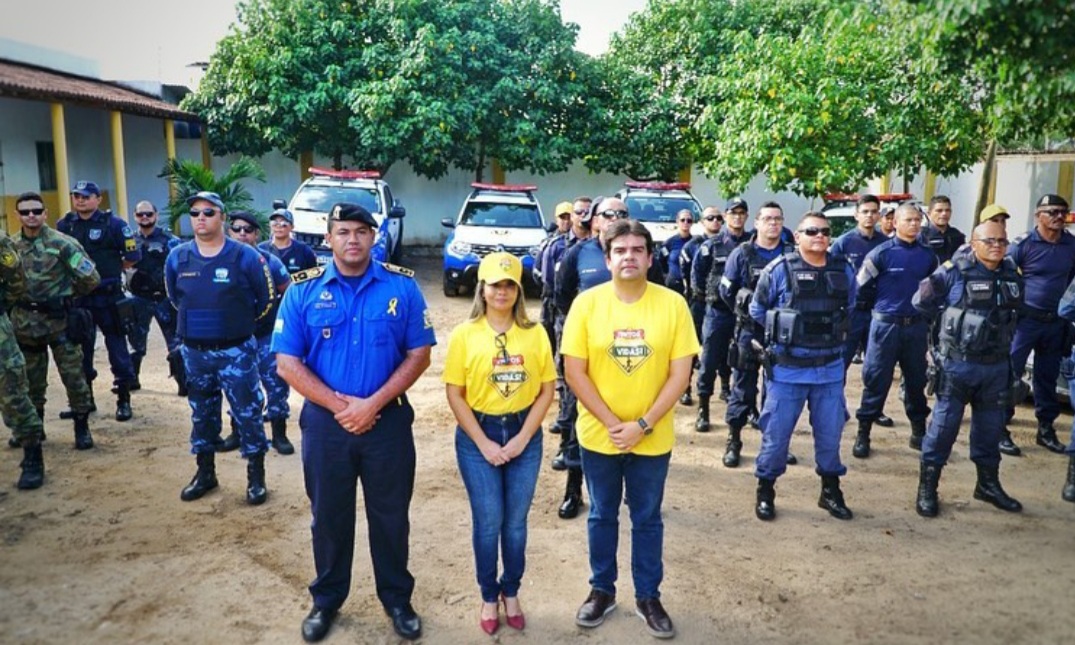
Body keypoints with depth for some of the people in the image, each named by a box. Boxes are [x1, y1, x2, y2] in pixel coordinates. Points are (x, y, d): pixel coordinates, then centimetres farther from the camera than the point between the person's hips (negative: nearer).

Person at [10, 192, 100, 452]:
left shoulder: (62, 243, -10)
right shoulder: (11, 246, 4)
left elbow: (90, 278, -12)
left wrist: (68, 293, 1)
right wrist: (17, 297, 8)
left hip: (60, 321, -4)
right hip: (25, 323, 4)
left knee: (73, 376, 1)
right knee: (31, 380, 15)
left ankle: (82, 428, 12)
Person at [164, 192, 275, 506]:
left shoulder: (245, 256, -9)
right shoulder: (177, 257, 1)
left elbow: (266, 299, 1)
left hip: (236, 351, -4)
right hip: (193, 352, 4)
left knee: (247, 413, 1)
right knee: (202, 414, 16)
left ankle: (256, 476, 13)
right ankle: (205, 472, 31)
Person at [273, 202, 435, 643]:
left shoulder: (402, 285, -3)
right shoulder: (303, 290, -2)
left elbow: (419, 354, -4)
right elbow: (287, 363, -4)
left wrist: (373, 403, -14)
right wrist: (339, 405, -13)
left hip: (388, 420, 0)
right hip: (325, 422, 1)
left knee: (391, 514, 12)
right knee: (329, 515, 15)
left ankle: (397, 598, 32)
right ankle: (326, 599, 35)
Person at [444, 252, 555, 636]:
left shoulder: (535, 334, -2)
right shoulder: (464, 335, -6)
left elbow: (546, 391, 0)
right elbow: (454, 394, -6)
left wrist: (522, 438, -8)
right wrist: (484, 443, -10)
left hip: (524, 435, 2)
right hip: (478, 436, -1)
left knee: (516, 522, 11)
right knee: (488, 522, 6)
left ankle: (511, 592, 33)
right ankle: (489, 596, 28)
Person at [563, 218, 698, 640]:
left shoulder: (672, 304, -9)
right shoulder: (587, 303, -9)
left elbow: (680, 374, -8)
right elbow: (574, 371, -9)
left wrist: (642, 424, -15)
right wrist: (611, 422, -14)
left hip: (653, 438, 0)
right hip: (599, 435, 0)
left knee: (647, 519, 15)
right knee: (602, 516, 17)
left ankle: (648, 597, 34)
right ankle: (602, 590, 36)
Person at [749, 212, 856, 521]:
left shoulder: (844, 270, 4)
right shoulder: (779, 269, -9)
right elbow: (757, 310, 2)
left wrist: (832, 335, 12)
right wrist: (783, 334, 5)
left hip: (830, 368, 4)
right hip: (787, 368, -3)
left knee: (830, 432, 12)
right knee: (776, 432, 4)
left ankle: (830, 491, 30)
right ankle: (765, 490, 21)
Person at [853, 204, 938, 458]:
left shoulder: (928, 255, 5)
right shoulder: (882, 253, -8)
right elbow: (861, 286, -5)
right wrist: (881, 303, 6)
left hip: (917, 326, 4)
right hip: (885, 324, -4)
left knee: (917, 379, 13)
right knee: (876, 380, -1)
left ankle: (919, 431, 26)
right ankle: (863, 434, 6)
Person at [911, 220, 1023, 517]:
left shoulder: (1014, 274, 7)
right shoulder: (955, 271, -10)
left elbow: (1015, 311, 20)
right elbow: (921, 302, -4)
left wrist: (1002, 334, 12)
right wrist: (950, 319, -4)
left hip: (997, 366, 5)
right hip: (959, 364, -5)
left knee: (990, 426, 16)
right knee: (944, 424, -2)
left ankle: (988, 483, 31)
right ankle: (927, 486, 7)